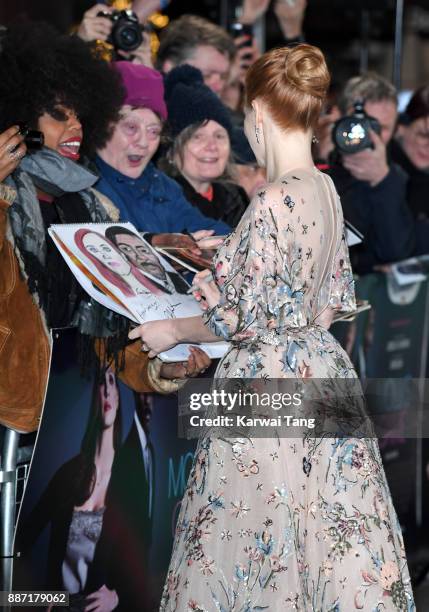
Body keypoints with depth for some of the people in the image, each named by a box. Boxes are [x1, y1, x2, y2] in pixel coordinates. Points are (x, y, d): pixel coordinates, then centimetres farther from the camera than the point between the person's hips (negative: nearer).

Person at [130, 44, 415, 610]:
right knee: (329, 522, 13)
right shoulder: (326, 191, 5)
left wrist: (172, 331, -2)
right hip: (321, 366, 9)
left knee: (265, 531, 3)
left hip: (273, 380, -9)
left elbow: (245, 320, -19)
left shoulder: (274, 203, -21)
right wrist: (224, 278, 22)